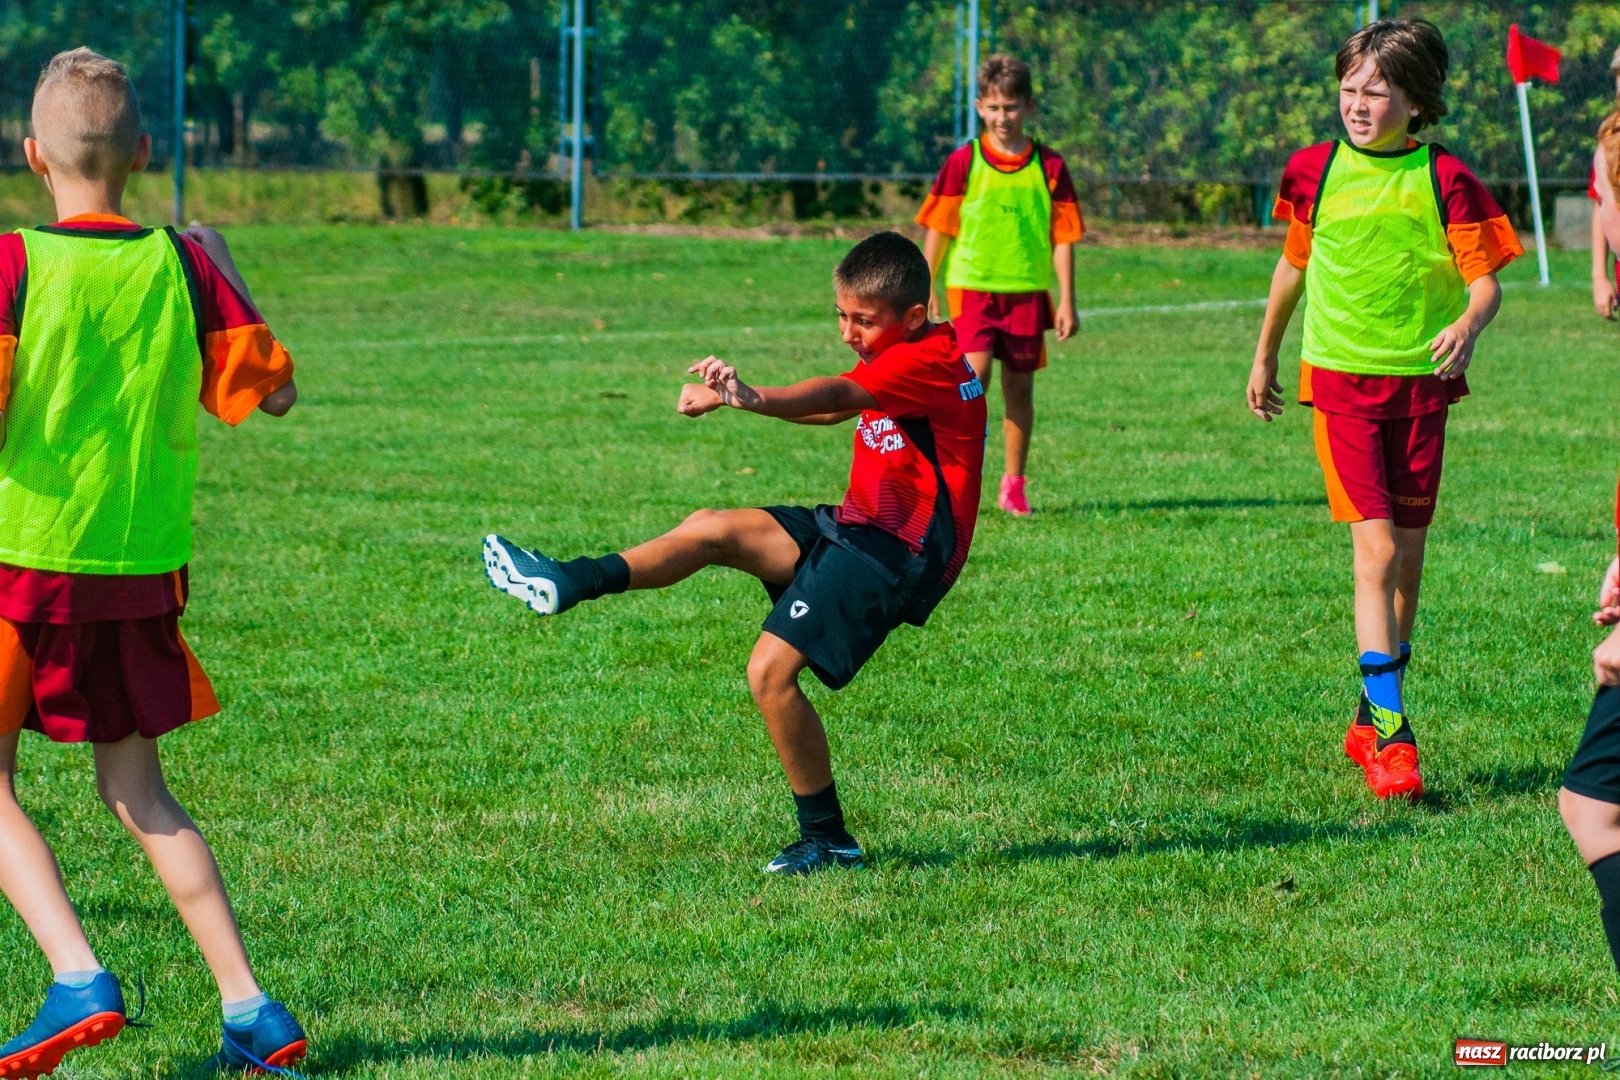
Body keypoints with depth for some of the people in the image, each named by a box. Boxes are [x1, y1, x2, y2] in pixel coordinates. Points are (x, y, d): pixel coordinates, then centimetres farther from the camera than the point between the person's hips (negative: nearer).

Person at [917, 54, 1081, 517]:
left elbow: (1062, 236, 5)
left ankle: (1014, 484, 16)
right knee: (975, 372, -18)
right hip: (971, 286, -2)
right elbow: (938, 229, 4)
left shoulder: (1049, 167, 3)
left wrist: (1067, 301, 3)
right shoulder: (963, 163, -1)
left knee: (1019, 385, 6)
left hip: (1027, 290, 2)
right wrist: (927, 288, 2)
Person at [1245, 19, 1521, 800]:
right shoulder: (1317, 172, 2)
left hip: (1422, 383, 1)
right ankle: (1390, 735, -17)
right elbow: (1294, 264, 18)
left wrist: (1469, 324, -26)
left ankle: (1371, 716, 25)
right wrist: (1264, 355, 27)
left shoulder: (1444, 180, -3)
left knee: (1407, 555, 9)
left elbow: (1485, 281, -3)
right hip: (1340, 381, -1)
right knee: (1376, 550, -13)